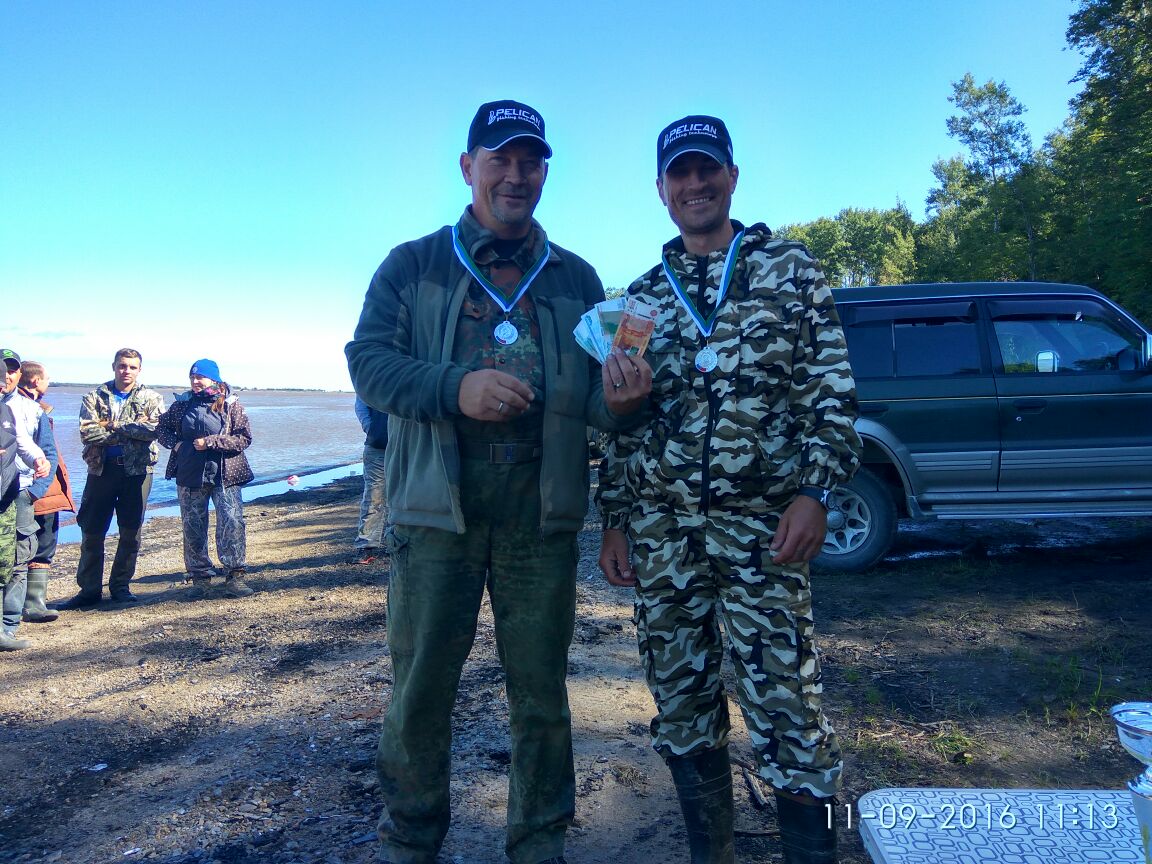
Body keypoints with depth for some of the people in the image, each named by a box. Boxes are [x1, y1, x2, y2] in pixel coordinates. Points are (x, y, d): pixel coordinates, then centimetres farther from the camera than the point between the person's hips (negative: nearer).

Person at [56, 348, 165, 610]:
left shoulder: (151, 398, 4)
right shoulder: (95, 398, 6)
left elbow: (156, 429, -14)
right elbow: (87, 432, -9)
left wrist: (115, 426, -14)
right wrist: (132, 432, -14)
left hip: (137, 471, -1)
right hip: (102, 470, 1)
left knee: (131, 532, 5)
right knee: (92, 532, 4)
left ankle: (121, 586, 18)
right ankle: (89, 590, 14)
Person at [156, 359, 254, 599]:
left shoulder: (231, 404, -2)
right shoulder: (183, 403, 7)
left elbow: (244, 438, -9)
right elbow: (162, 429, 19)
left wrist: (210, 442, -16)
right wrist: (177, 444, -1)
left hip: (224, 475, -3)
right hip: (190, 476, 3)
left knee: (232, 523, -11)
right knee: (193, 528, 9)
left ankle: (235, 576, -4)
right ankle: (200, 578, 20)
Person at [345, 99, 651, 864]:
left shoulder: (576, 278, 14)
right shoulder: (414, 265, 9)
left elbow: (596, 397, 10)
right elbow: (367, 360, -2)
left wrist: (619, 399, -15)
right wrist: (456, 386, -19)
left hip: (542, 520, 2)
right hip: (436, 514, -1)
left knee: (542, 692, 9)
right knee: (420, 689, 6)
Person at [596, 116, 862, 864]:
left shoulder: (789, 269, 5)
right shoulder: (641, 295, 14)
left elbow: (833, 392, 0)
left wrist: (815, 493, -12)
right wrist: (615, 519, 8)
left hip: (763, 525, -3)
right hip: (661, 530, 4)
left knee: (787, 705, -3)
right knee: (681, 705, 11)